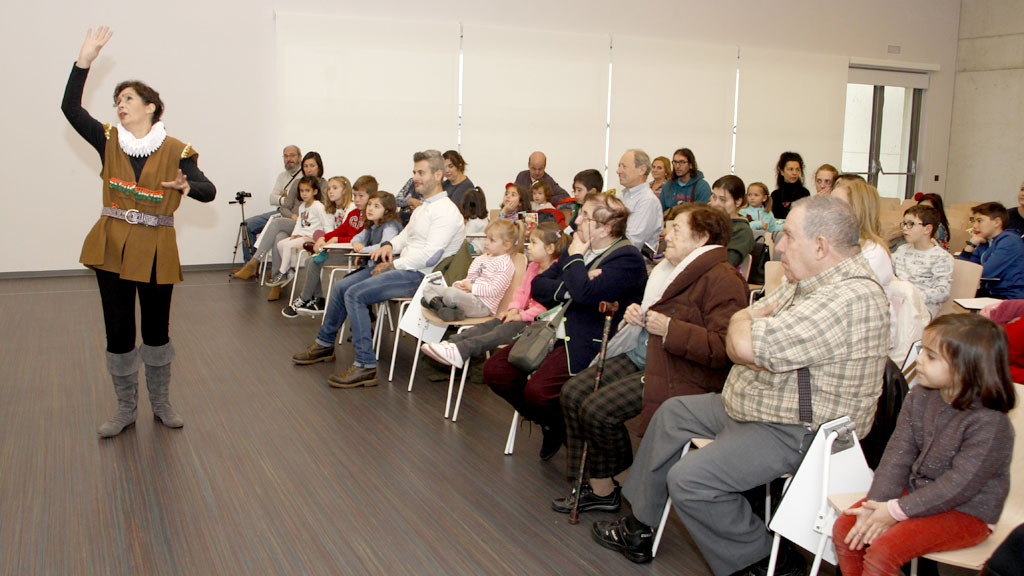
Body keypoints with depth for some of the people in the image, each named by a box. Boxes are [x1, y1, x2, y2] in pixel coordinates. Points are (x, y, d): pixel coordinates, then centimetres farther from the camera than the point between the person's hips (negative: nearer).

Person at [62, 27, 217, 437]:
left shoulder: (176, 151, -5)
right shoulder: (108, 141, 4)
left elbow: (209, 191, -10)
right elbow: (70, 108, -3)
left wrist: (188, 187, -32)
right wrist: (85, 59, -8)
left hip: (155, 250, -2)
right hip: (111, 246, 3)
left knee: (156, 329, 9)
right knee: (118, 330, 7)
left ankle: (161, 403, 27)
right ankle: (125, 410, 22)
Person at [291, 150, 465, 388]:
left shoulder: (446, 211, -14)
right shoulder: (422, 207, 18)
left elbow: (430, 256, -22)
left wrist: (392, 265, -14)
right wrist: (389, 246, 6)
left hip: (418, 275, -10)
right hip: (401, 267, 10)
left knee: (355, 294, -24)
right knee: (340, 287, 9)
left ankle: (366, 365, -21)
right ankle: (324, 344, 26)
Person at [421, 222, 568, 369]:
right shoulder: (533, 267, 18)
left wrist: (522, 315, -20)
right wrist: (514, 308, 3)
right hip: (523, 313, 9)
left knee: (502, 331, -26)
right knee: (488, 325, -10)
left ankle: (460, 351, -40)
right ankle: (451, 343, -25)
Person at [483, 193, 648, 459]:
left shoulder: (628, 258, -11)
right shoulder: (578, 247, 15)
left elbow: (586, 294, -27)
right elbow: (538, 285, 9)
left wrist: (575, 257, -10)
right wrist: (569, 288, -11)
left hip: (587, 345, -8)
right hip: (552, 332, 9)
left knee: (538, 391, -27)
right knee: (494, 370, -2)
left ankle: (571, 434, 7)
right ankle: (550, 425, 17)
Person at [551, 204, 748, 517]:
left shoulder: (723, 279, -16)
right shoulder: (672, 267, 16)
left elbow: (725, 348, -26)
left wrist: (669, 329, -25)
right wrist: (637, 312, 12)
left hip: (681, 374, -10)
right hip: (642, 355, 10)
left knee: (597, 408, -21)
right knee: (573, 391, -2)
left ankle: (604, 488, 3)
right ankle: (593, 485, 4)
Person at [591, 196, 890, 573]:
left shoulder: (850, 298, -27)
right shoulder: (807, 282, 6)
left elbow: (745, 344, -34)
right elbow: (739, 329, 7)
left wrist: (745, 325, -10)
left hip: (794, 432, -11)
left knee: (688, 479, -20)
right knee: (673, 412, 18)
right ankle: (640, 528, 26)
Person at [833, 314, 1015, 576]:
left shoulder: (990, 423, -25)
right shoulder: (921, 396, -3)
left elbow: (958, 485, -25)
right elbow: (898, 453, -3)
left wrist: (896, 511, -22)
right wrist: (876, 503, -15)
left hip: (965, 513, -7)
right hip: (917, 491, 7)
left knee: (881, 552, -23)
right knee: (845, 527, -4)